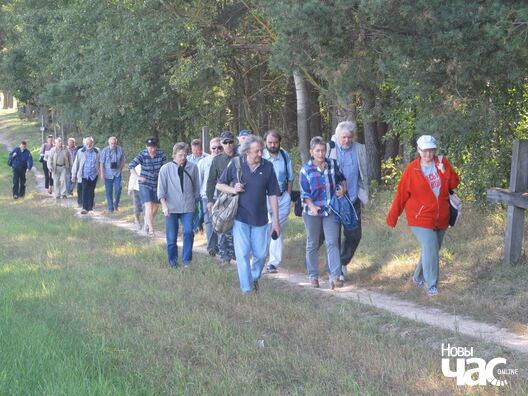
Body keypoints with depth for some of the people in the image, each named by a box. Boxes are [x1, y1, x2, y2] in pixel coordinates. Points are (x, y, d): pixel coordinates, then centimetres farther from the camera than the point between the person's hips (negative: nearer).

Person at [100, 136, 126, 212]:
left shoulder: (120, 150, -2)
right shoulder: (105, 150, -5)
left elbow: (122, 161, 10)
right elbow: (102, 163, -1)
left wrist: (120, 169, 3)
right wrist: (102, 173, -5)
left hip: (117, 173, 0)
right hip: (108, 174, 0)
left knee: (118, 189, -12)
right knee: (109, 191, 4)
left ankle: (116, 204, 12)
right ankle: (110, 207, 14)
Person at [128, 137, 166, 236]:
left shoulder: (161, 154, -9)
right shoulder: (142, 155, -15)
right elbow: (131, 166, -16)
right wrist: (138, 177, -26)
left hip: (157, 184, 4)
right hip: (145, 184, -4)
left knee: (155, 207, 13)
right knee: (148, 206, -15)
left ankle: (146, 225, 34)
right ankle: (151, 229, -15)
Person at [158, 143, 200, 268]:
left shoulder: (193, 167, -1)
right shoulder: (166, 168, -3)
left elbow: (196, 187, 9)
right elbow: (161, 188, -3)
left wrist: (196, 201, 15)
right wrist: (164, 205, -10)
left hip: (188, 207, 0)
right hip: (171, 207, 0)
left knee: (188, 232, -15)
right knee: (171, 237, 6)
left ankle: (186, 260, -5)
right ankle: (173, 261, 21)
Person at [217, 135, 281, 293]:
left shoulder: (267, 166, -2)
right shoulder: (235, 163, -5)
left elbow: (272, 195, 2)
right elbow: (220, 185, 4)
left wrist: (275, 220, 1)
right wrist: (232, 190, -17)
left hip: (260, 219, 2)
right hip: (240, 216, -2)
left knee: (261, 253, 7)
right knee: (243, 254, -2)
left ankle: (255, 277, 35)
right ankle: (247, 289, 6)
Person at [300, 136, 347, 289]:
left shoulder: (333, 164, 1)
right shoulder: (306, 170, -8)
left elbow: (341, 178, 20)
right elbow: (305, 193, -9)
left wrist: (343, 188, 0)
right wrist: (312, 206, -25)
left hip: (331, 210, 2)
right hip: (312, 212, -2)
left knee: (332, 243, -7)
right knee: (312, 245, 9)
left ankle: (335, 277, -11)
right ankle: (313, 276, 20)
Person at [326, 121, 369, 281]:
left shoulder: (360, 149, 5)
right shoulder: (328, 149, -4)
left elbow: (364, 175, 11)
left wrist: (364, 195, 8)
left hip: (353, 200, 3)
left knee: (354, 235, 5)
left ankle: (343, 263, 27)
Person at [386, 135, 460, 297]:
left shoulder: (442, 163, 2)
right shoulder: (411, 169, -8)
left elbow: (454, 184, -1)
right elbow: (401, 194, -5)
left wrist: (445, 170, -18)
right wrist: (393, 215, -4)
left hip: (441, 219, 5)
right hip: (421, 218, -4)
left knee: (431, 251, 15)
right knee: (430, 250, -15)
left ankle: (418, 277, 35)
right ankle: (432, 285, -7)